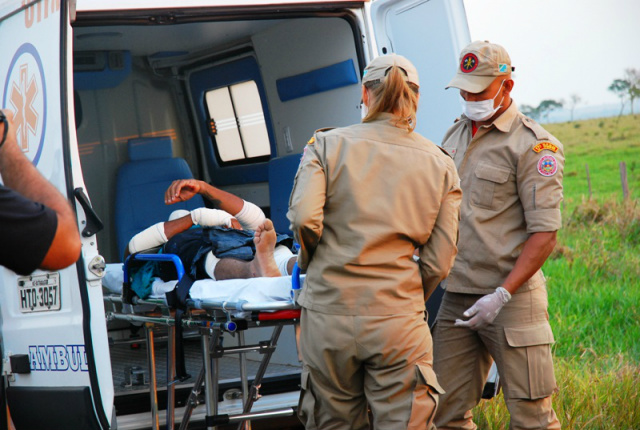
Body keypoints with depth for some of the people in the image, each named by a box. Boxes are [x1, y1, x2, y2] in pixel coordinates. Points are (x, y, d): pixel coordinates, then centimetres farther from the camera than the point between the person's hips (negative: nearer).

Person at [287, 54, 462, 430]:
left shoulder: (327, 144, 2)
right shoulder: (440, 164, 6)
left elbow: (303, 217, -11)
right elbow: (439, 260, 2)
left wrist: (311, 262, 9)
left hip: (328, 316, 0)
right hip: (398, 322, 0)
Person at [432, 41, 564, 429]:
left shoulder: (534, 145, -8)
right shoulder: (456, 135, 15)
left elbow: (544, 235, -13)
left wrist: (501, 295, -19)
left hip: (511, 297, -6)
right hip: (456, 297, 7)